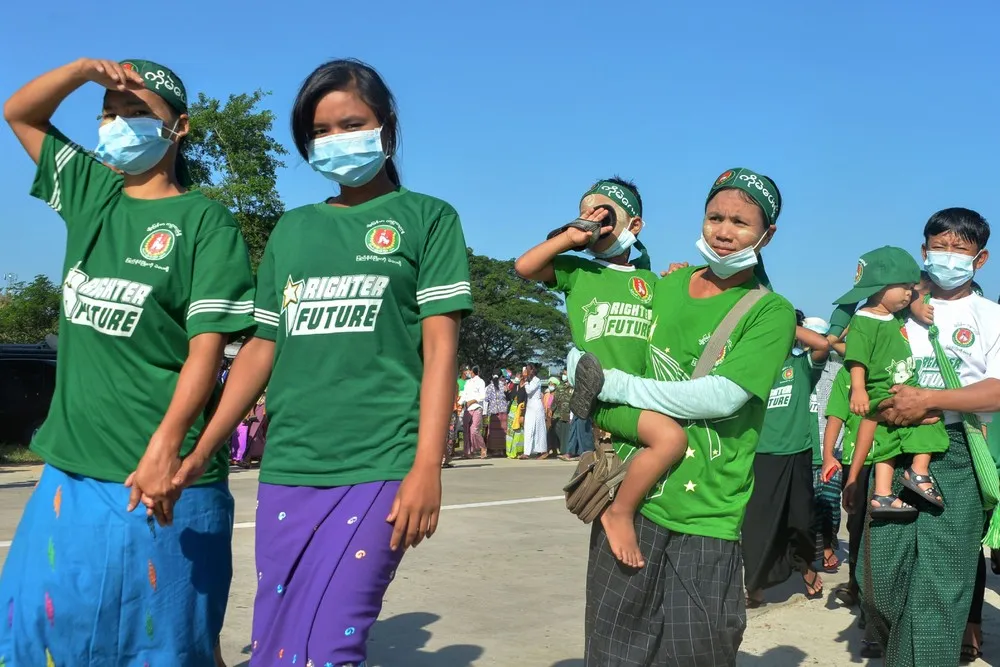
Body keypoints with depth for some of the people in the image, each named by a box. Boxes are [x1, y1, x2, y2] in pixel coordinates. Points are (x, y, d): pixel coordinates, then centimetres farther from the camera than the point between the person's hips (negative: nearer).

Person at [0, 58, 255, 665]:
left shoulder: (206, 222, -7)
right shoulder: (91, 195, 12)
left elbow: (207, 346, -14)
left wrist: (166, 445, -26)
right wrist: (86, 68, 2)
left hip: (156, 475, -6)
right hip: (70, 467, 6)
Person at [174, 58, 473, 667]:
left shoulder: (428, 218, 5)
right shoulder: (293, 230, 17)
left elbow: (440, 348, -3)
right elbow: (263, 348, 15)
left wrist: (427, 469, -12)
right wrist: (195, 452, 7)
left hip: (378, 469, -4)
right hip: (286, 470, 5)